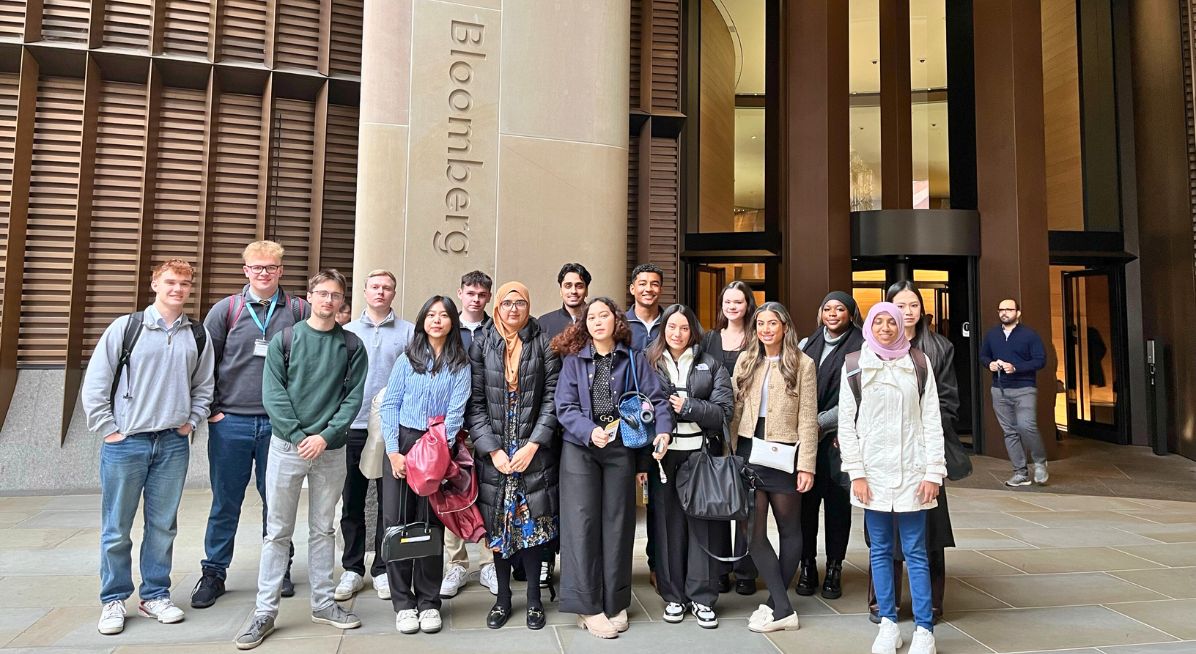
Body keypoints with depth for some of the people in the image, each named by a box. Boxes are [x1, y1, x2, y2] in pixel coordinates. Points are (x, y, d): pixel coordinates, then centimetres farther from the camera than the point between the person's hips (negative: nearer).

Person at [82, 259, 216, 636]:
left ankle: (155, 596, 23)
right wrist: (108, 429, -5)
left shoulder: (198, 335, 6)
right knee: (117, 528, 6)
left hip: (173, 443, 2)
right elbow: (95, 382, -2)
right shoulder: (126, 327, -3)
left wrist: (190, 422, 4)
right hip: (125, 443, -2)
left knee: (163, 525, 9)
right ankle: (113, 601, 21)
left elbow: (204, 386, 14)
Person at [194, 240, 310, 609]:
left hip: (280, 422, 0)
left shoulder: (299, 312, 2)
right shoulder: (226, 310, 4)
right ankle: (213, 572, 23)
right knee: (225, 502, 9)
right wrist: (210, 408, 1)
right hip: (230, 422, 0)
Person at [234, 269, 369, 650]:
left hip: (331, 450, 1)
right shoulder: (284, 340, 2)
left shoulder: (351, 346, 4)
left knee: (323, 529, 12)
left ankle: (323, 603, 22)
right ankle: (265, 611, 13)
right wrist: (299, 437, -13)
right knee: (278, 531, 5)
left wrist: (325, 436, -13)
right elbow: (273, 393, -5)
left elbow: (353, 397, -2)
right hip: (287, 446, -1)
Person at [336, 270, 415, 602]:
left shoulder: (408, 332, 3)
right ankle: (352, 569, 22)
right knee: (352, 502, 9)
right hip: (353, 427, 2)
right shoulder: (346, 332, 9)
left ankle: (382, 569, 18)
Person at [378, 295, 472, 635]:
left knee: (430, 524, 3)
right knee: (397, 522, 0)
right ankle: (403, 602, 12)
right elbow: (389, 405, 2)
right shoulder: (407, 358, 8)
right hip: (401, 444, 1)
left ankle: (428, 602, 15)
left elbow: (455, 412, -4)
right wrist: (394, 451, -8)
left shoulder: (460, 365, 4)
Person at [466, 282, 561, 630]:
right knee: (497, 523, 7)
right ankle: (503, 598, 23)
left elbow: (552, 398, -3)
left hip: (534, 450, -1)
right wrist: (492, 449, -8)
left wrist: (533, 445, -10)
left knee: (532, 522, 3)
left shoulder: (543, 344, 0)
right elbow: (475, 402, -1)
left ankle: (534, 598, 20)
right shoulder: (481, 344, 2)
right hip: (493, 451, 1)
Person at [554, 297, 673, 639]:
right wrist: (590, 431, -22)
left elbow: (656, 399, -3)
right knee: (583, 522, -2)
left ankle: (614, 602, 21)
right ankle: (588, 606, 7)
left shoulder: (634, 359, 3)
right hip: (580, 448, -1)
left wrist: (663, 431, -20)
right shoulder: (573, 360, 1)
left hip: (621, 448, 1)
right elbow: (565, 406, -6)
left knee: (617, 522, 8)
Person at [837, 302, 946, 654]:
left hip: (911, 471, 0)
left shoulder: (918, 363, 3)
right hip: (872, 471, 1)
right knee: (880, 550, 8)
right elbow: (846, 423, 1)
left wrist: (933, 472, -4)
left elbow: (931, 420, 2)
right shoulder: (855, 365, 3)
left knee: (915, 552, 3)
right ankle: (888, 624, 19)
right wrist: (856, 473, -5)